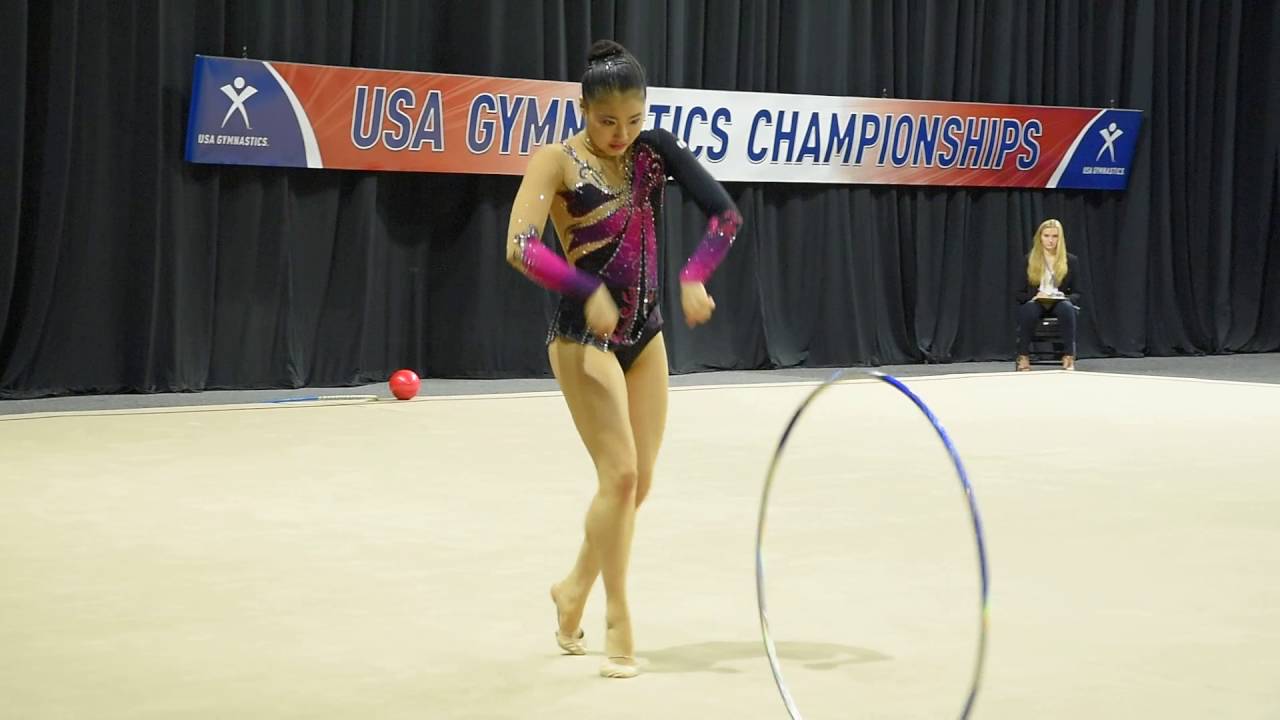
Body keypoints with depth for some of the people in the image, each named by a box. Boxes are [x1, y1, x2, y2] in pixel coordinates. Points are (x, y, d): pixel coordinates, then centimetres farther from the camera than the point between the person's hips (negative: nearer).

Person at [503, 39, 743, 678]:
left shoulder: (655, 150, 1)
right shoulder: (558, 162, -11)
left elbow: (725, 213, -4)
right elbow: (520, 247, -22)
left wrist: (694, 276, -20)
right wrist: (588, 291, -32)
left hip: (645, 334, 6)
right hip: (584, 336, -6)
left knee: (639, 480, 9)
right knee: (619, 475, -11)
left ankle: (574, 589, 30)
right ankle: (618, 621, 3)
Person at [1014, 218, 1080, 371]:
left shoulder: (1071, 261, 9)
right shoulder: (1028, 260, 7)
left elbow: (1077, 293, 8)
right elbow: (1018, 293, 6)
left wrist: (1065, 298, -15)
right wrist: (1033, 296, -16)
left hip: (1060, 303, 0)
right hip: (1035, 303, 0)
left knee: (1066, 307, -37)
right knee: (1029, 308, -38)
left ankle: (1069, 357, -36)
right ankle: (1023, 357, -30)